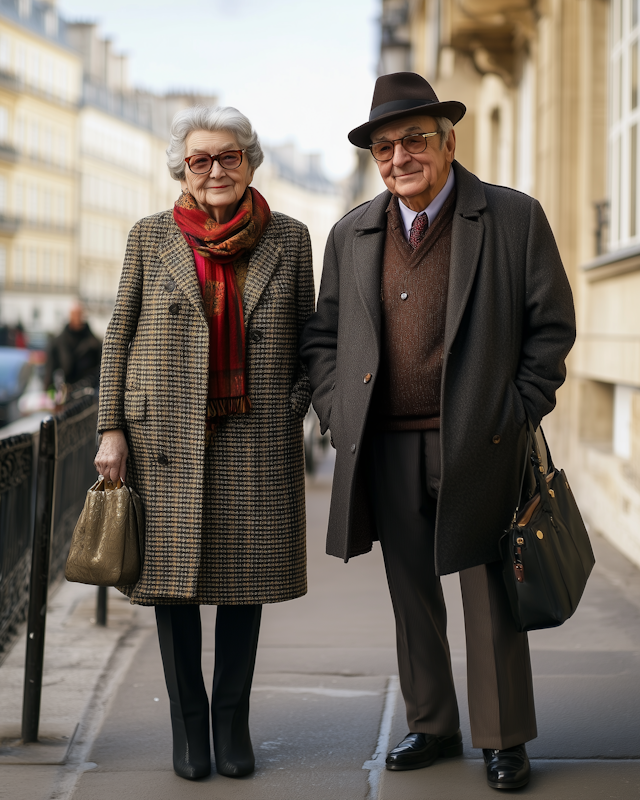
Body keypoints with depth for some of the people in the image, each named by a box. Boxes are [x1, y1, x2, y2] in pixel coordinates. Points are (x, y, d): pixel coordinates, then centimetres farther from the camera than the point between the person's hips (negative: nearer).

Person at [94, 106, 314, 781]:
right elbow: (119, 337, 6)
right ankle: (187, 724, 17)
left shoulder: (288, 238, 6)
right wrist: (111, 429, -1)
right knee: (174, 574, 3)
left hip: (256, 440, 1)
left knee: (246, 578, 4)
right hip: (169, 438, 0)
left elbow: (306, 334, 13)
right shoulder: (151, 237, 5)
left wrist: (295, 404, -1)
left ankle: (233, 720, 19)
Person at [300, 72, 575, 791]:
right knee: (412, 595, 12)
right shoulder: (351, 236, 8)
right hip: (386, 451, 4)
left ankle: (503, 740, 18)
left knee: (489, 595, 4)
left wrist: (517, 411, -6)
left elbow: (552, 324, 0)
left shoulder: (514, 219, -2)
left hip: (479, 447, -3)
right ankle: (431, 726, 27)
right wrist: (337, 413, 3)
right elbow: (322, 337, 15)